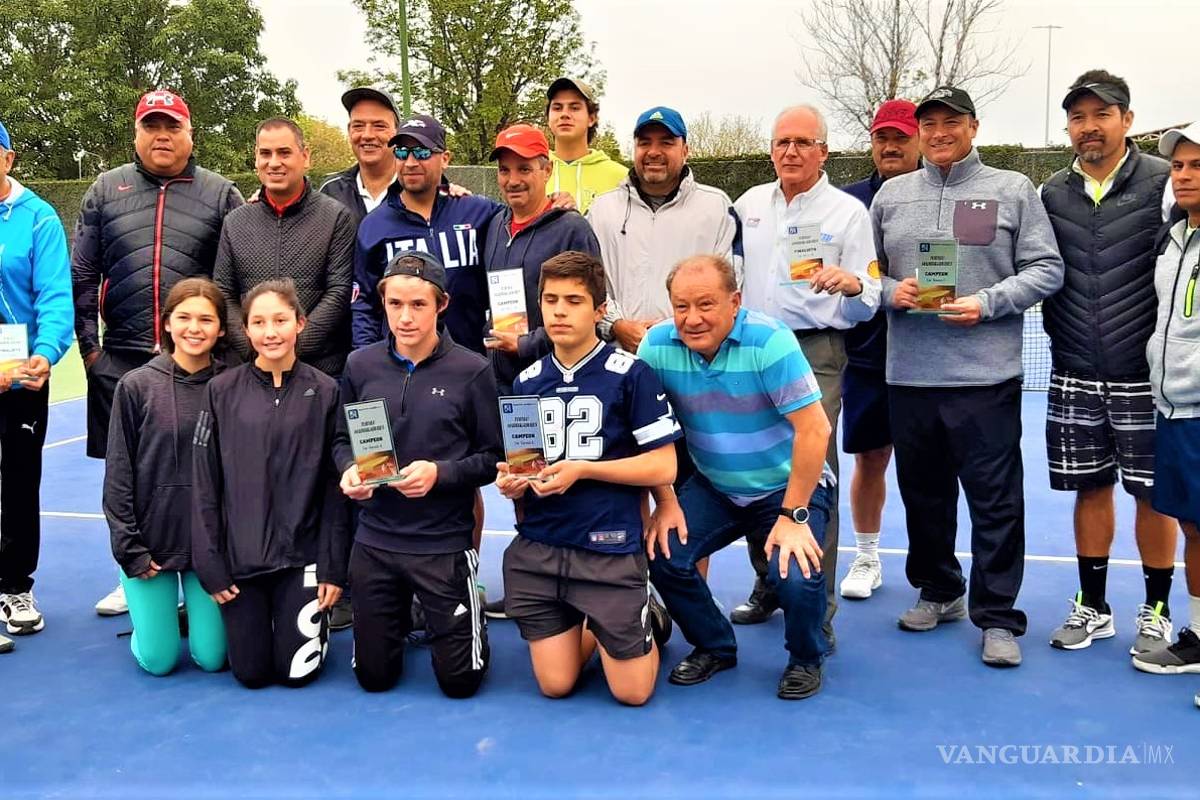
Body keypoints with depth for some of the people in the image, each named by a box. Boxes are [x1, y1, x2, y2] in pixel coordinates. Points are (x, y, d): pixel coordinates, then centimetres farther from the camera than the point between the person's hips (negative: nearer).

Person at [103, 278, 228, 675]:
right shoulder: (136, 386, -6)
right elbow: (118, 475, -3)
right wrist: (129, 548, -6)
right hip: (149, 538, -1)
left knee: (211, 657, 3)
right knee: (158, 659, 3)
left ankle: (194, 608, 34)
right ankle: (160, 609, 34)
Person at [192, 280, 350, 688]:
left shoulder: (324, 392, -4)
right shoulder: (222, 391, -3)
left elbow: (335, 486, -2)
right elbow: (205, 485, -1)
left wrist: (333, 567, -5)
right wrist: (211, 566, -4)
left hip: (301, 555, 0)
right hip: (239, 555, 1)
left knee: (297, 671, 3)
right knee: (251, 673, 6)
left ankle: (312, 617, 34)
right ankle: (251, 620, 38)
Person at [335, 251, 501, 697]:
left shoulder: (471, 371, -11)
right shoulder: (361, 366, -1)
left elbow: (493, 456, -5)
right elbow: (343, 440, 10)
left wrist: (440, 473, -21)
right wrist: (349, 470, -11)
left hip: (445, 543, -3)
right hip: (374, 542, 3)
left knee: (459, 682, 6)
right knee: (374, 677, 14)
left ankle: (470, 617, 36)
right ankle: (402, 620, 45)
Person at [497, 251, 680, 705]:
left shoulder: (631, 374, -9)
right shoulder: (526, 381, 7)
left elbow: (663, 467, -11)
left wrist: (581, 470, -18)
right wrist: (511, 483, -5)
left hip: (609, 549, -4)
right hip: (538, 549, 4)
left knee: (632, 692, 2)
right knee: (555, 685, 7)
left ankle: (648, 621, 31)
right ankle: (587, 627, 36)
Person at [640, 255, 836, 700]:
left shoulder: (769, 340, -24)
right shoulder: (658, 345, -13)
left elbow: (814, 430, -24)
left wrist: (793, 516, -23)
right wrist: (665, 503, -10)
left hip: (789, 487, -4)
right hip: (713, 487, 4)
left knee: (794, 575, -26)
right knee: (662, 555, -17)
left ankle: (806, 658, 10)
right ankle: (714, 647, 13)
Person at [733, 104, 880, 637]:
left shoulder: (849, 211, 0)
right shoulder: (747, 205, 12)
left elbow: (866, 304, -4)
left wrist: (852, 286, -24)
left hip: (815, 354, -4)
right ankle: (767, 584, 26)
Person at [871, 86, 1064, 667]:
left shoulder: (1012, 190, 4)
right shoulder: (891, 195, 12)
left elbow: (1046, 269, 1)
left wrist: (987, 302, -13)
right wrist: (890, 291, -6)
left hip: (986, 376, -3)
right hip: (908, 375, 4)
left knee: (995, 500, -1)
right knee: (923, 492, 14)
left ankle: (997, 617, 9)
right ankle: (939, 592, 31)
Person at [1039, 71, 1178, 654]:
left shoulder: (1163, 183, -4)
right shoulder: (1052, 193, 6)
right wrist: (1061, 333, 5)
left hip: (1144, 373, -3)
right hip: (1074, 375, 3)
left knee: (1152, 492, 4)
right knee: (1090, 488, 11)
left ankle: (1156, 611, 19)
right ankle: (1092, 606, 23)